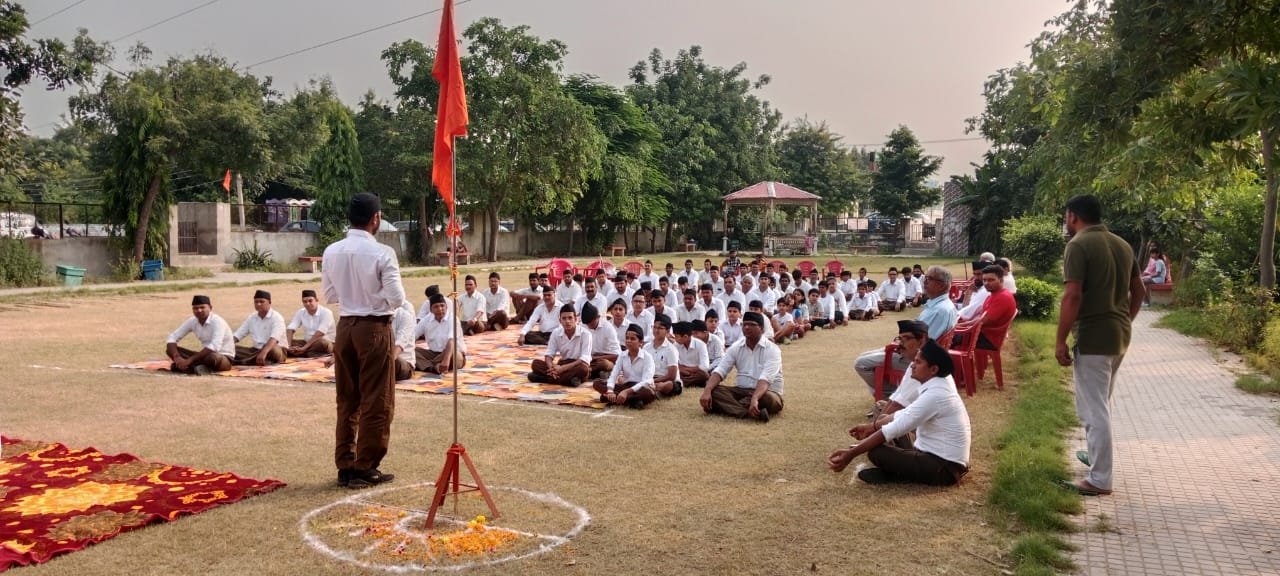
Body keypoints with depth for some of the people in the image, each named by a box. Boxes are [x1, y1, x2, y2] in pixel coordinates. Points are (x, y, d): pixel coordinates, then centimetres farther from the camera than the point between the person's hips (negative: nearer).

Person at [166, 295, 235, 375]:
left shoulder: (217, 321, -20)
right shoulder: (192, 321, -1)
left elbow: (214, 347, -33)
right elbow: (172, 338, -2)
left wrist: (189, 360, -33)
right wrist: (176, 357, -21)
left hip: (225, 358, -7)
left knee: (213, 357, -42)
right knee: (170, 349, -6)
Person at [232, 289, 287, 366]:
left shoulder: (276, 317, -13)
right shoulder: (251, 318, 8)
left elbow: (274, 339, -29)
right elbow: (237, 335, 7)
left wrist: (264, 353, -46)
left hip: (278, 351, -6)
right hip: (257, 350, 6)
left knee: (271, 348, -40)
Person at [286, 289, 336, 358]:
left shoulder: (326, 312, -15)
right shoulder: (300, 313, 1)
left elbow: (320, 333, -26)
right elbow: (290, 329, -10)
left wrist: (304, 347, -32)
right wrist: (288, 346, -27)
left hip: (327, 343, -6)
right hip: (307, 343, 6)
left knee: (322, 342, -39)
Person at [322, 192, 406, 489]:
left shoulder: (331, 251, 1)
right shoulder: (382, 253, -15)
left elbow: (329, 295, 9)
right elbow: (397, 299, -14)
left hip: (345, 327, 6)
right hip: (375, 329, -6)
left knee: (347, 401, 14)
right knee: (376, 403, 5)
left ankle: (345, 467, 22)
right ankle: (365, 469, 11)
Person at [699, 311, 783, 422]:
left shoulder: (772, 349, -12)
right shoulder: (735, 348, 3)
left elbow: (765, 379, -27)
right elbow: (719, 372, -7)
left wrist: (755, 399, -46)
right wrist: (707, 391, -27)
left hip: (766, 392, -4)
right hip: (741, 391, 4)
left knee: (768, 399, -39)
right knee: (713, 391, -23)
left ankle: (727, 407, -34)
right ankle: (747, 413, -43)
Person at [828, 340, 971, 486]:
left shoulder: (934, 395, -24)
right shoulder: (937, 387, 7)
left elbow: (895, 429, -27)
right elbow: (905, 415, 20)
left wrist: (851, 454, -27)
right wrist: (872, 427, 15)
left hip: (944, 469, -10)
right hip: (943, 458, 10)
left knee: (876, 452, -22)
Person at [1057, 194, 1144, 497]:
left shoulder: (1079, 245, -13)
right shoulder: (1122, 244, 12)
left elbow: (1073, 296, -21)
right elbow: (1139, 291, 17)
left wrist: (1061, 340, -16)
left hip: (1094, 336, -9)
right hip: (1120, 335, 9)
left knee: (1094, 410, -3)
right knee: (1100, 404, 25)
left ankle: (1099, 480, 2)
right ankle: (1096, 455, 39)